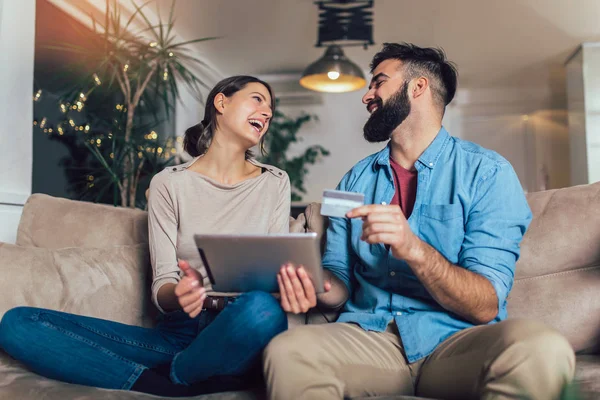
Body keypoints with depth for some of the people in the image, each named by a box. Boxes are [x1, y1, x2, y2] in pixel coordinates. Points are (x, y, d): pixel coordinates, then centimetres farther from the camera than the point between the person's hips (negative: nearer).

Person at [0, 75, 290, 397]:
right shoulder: (169, 183, 5)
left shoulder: (276, 183, 8)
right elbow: (162, 287, -2)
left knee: (262, 309, -39)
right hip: (177, 332, 1)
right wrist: (178, 293, -27)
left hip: (238, 336, -1)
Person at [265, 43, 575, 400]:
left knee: (544, 350, -33)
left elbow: (485, 306, -9)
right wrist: (314, 289, -14)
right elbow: (341, 278, 10)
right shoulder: (356, 180, 12)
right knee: (286, 352, -30)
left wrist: (414, 250, -27)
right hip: (369, 337, 1)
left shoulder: (488, 172, -2)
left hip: (455, 341, -1)